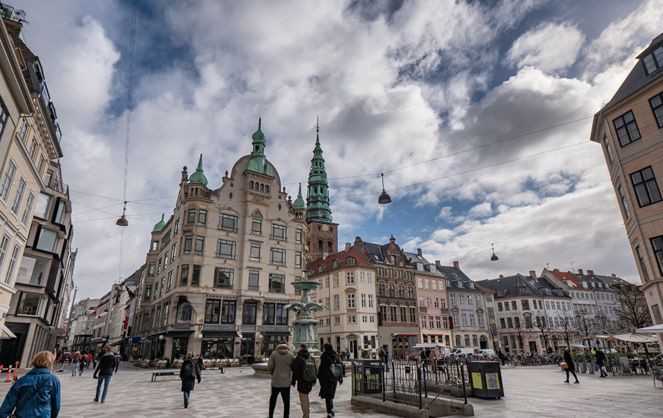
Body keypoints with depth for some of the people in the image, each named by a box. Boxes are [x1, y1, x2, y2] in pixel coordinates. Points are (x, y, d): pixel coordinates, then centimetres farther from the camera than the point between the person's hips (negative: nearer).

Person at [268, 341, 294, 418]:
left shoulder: (274, 354, -6)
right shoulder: (290, 355, -2)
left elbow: (269, 366, -7)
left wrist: (272, 373, 11)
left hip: (276, 381, 0)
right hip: (286, 381, 0)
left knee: (273, 399, 19)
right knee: (286, 401, 7)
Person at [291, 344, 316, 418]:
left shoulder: (298, 359, -13)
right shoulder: (311, 358, 6)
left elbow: (295, 372, -11)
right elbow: (315, 370, 14)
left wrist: (293, 381, -2)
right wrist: (314, 381, 22)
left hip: (302, 381, -6)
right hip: (310, 382, 6)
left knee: (303, 399, 2)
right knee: (306, 396, 25)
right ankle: (307, 410, 35)